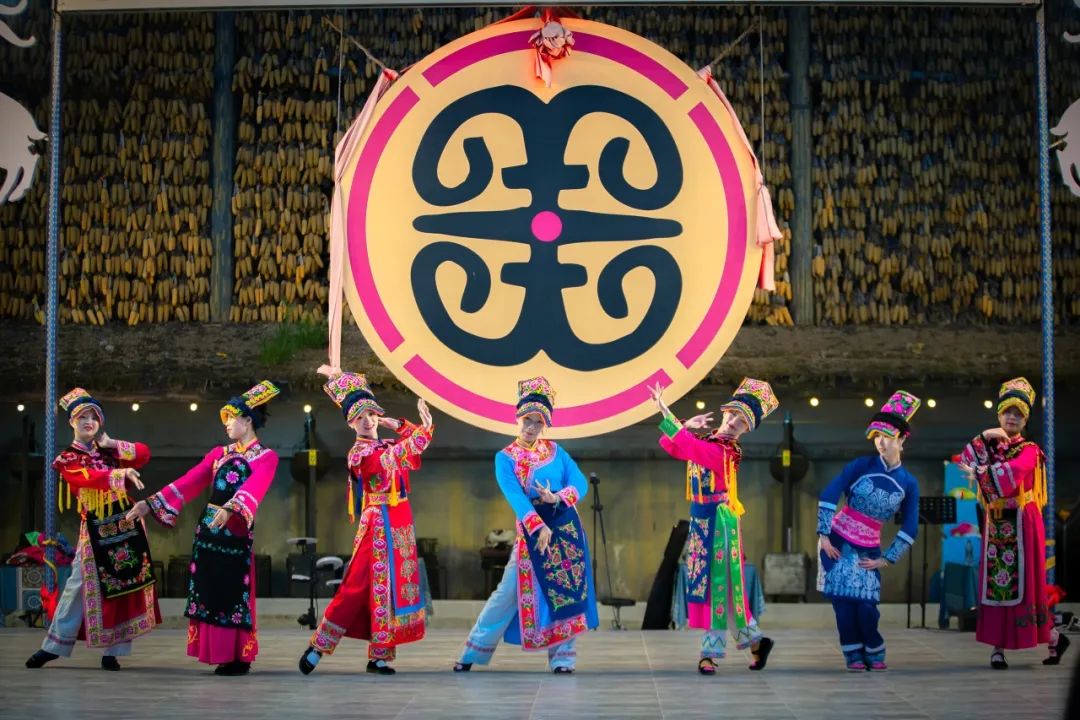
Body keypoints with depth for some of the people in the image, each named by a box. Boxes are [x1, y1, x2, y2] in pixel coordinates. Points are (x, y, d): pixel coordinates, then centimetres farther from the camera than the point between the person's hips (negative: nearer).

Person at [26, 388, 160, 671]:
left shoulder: (108, 449, 14)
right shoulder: (67, 460, 0)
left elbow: (144, 454, 5)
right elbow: (90, 478, -20)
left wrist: (113, 444, -5)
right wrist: (121, 473, -35)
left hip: (126, 523, 4)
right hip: (95, 528, -4)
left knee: (125, 583, 1)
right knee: (80, 584, -4)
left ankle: (112, 650, 7)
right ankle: (54, 646, 6)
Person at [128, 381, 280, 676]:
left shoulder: (266, 457, 0)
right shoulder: (219, 454, 16)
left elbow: (254, 488, -20)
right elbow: (188, 483, 10)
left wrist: (231, 509, -39)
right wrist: (151, 504, 0)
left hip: (237, 532, -5)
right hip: (208, 528, 5)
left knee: (234, 593, -5)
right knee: (209, 591, 3)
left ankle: (238, 657, 3)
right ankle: (219, 653, 9)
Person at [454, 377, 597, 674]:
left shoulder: (555, 451, 5)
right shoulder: (505, 457, -3)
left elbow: (581, 483, -2)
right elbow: (515, 496, -17)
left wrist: (557, 498, -22)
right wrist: (538, 527, -29)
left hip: (566, 527, 2)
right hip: (530, 529, -2)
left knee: (565, 590, 1)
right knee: (508, 592, -1)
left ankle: (562, 657, 9)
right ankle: (473, 652, 9)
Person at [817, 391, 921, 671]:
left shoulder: (908, 483, 0)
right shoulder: (862, 465, -6)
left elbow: (910, 529, 4)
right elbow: (828, 496, -8)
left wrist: (886, 559, 0)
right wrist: (823, 535, -12)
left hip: (868, 548, 1)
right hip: (837, 540, -1)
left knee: (866, 605, -7)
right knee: (844, 600, -7)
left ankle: (874, 653, 16)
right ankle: (854, 655, 9)